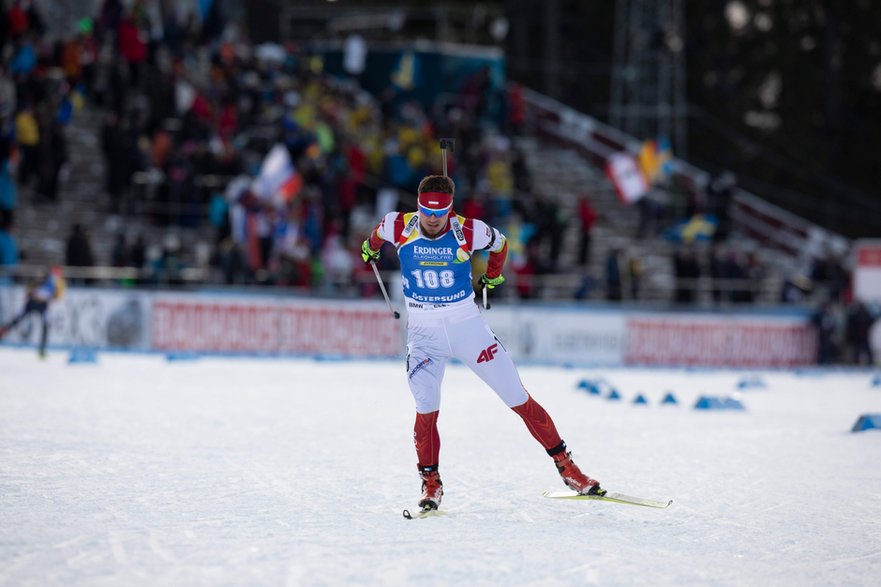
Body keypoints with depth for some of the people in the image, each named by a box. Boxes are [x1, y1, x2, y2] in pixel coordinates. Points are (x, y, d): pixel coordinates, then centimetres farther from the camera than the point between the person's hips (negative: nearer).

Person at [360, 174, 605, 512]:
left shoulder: (468, 232, -14)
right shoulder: (399, 227, -12)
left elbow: (499, 244, 9)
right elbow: (379, 231, 13)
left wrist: (492, 277, 23)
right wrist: (371, 247, 33)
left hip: (467, 325, 0)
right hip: (423, 332, 0)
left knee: (519, 399, 1)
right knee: (426, 410, -14)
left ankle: (565, 466, 9)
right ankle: (430, 484, 4)